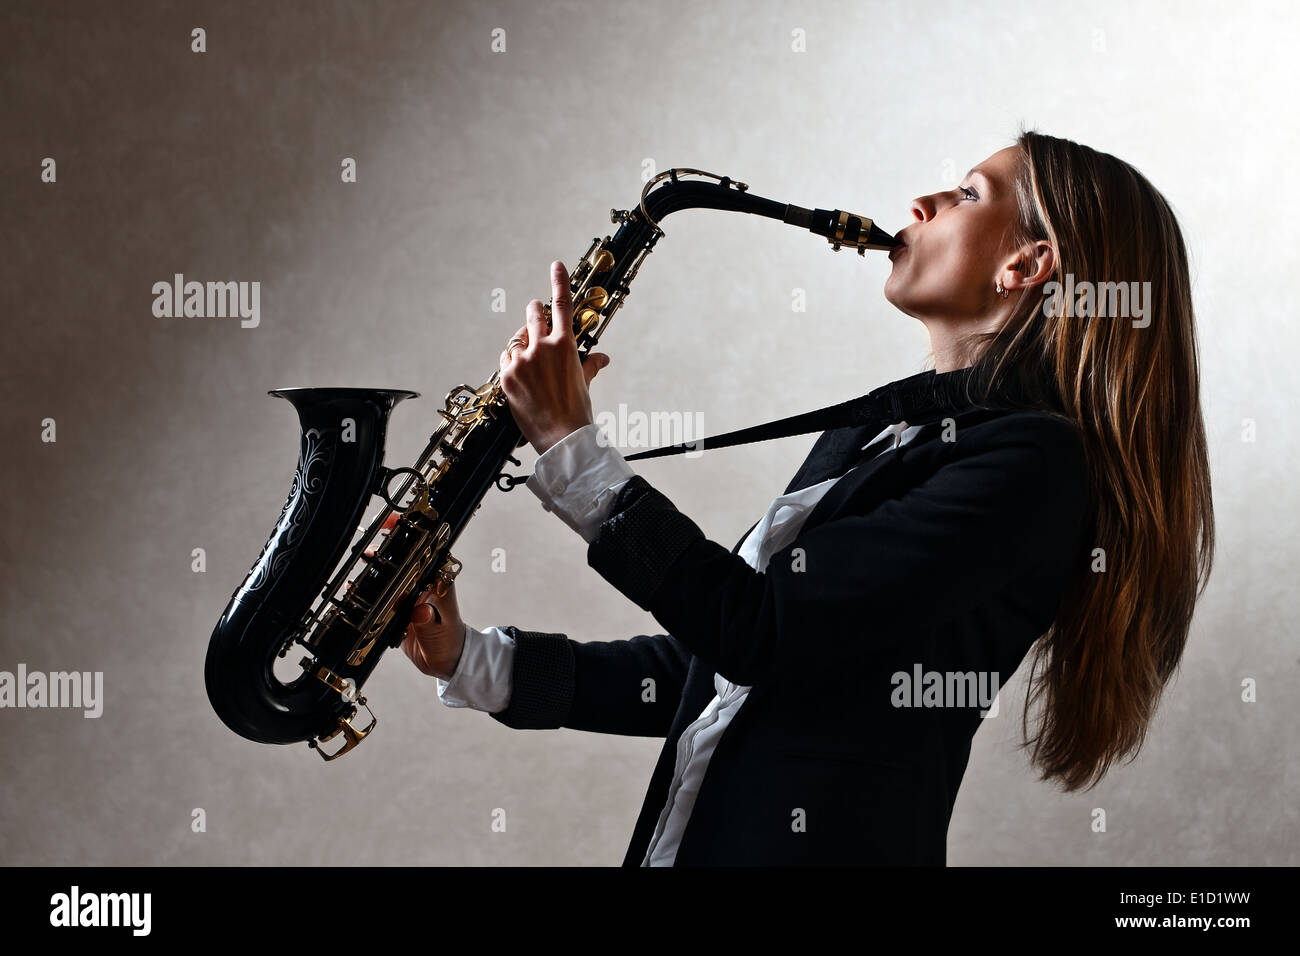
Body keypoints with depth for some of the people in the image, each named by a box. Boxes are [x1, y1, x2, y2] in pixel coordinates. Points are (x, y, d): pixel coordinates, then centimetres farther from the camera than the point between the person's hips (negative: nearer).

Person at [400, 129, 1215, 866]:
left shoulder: (1029, 461, -13)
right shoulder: (875, 435, 14)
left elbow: (762, 633, -18)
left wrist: (569, 447, -13)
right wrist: (479, 664, 6)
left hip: (821, 841, -7)